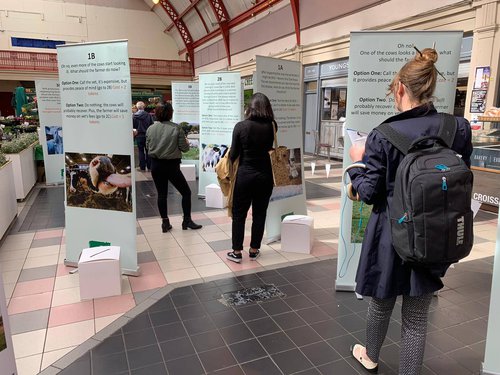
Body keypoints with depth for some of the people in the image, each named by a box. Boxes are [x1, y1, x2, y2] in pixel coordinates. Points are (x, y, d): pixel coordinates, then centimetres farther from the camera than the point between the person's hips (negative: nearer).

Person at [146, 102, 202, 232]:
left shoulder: (150, 129, -1)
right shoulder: (176, 128, -13)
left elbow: (148, 146, 10)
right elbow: (184, 148, -9)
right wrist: (186, 141, 12)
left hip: (156, 165, 4)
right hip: (171, 165, -4)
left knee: (161, 194, 13)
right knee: (186, 192, 11)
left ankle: (165, 222, 18)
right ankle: (187, 221, 15)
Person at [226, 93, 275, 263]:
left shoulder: (241, 126, -11)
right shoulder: (271, 127, -6)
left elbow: (233, 154, -6)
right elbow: (269, 148, 6)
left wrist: (229, 161, 13)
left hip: (245, 174, -2)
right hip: (265, 175, 2)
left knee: (239, 214, 10)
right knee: (259, 214, 13)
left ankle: (237, 252, 15)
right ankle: (254, 250, 23)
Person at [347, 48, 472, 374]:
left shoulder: (384, 136, -17)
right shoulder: (459, 128, -6)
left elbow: (368, 193, -12)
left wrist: (358, 161, 3)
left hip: (391, 236, -2)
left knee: (381, 305, 22)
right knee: (417, 317, 15)